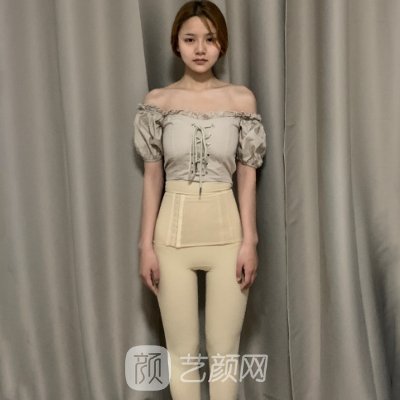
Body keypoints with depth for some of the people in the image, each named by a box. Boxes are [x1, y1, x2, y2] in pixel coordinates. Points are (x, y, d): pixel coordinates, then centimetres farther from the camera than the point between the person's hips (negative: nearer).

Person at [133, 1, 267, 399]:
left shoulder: (242, 99, 1)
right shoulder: (157, 101, 1)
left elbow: (247, 175, 2)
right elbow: (152, 176, 2)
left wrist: (249, 241, -4)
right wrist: (146, 245, -2)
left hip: (227, 233, 0)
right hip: (173, 235, 0)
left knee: (223, 350, 9)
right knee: (181, 350, 10)